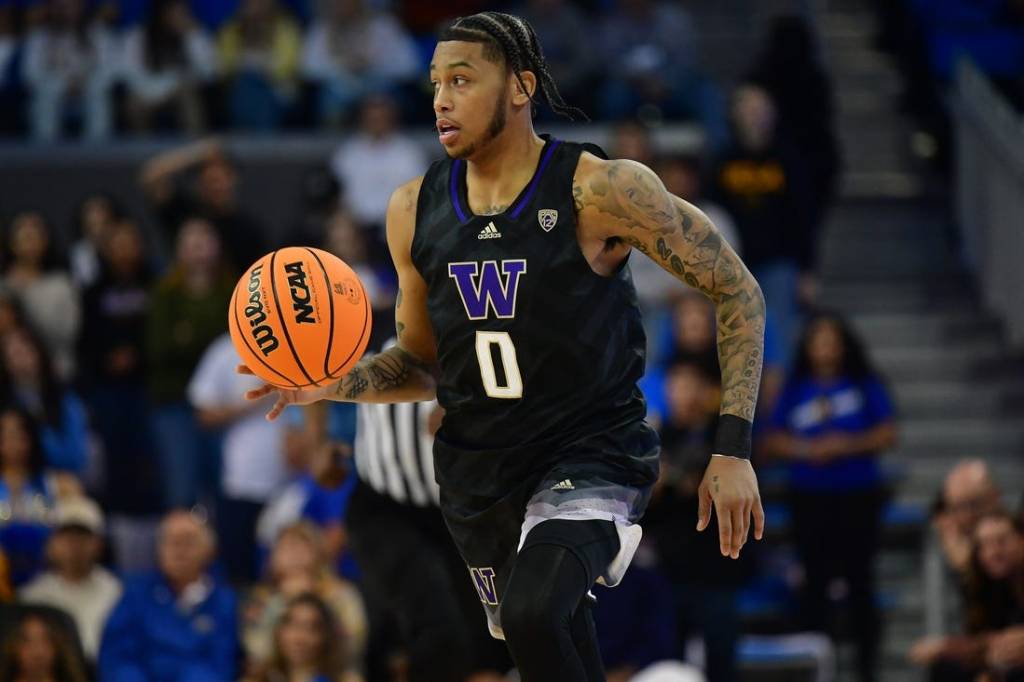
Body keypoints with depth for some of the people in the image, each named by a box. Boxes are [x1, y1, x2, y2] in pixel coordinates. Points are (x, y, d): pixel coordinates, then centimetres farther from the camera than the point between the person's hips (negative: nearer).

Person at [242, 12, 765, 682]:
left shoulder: (600, 189, -15)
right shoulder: (415, 211, 1)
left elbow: (738, 292, -8)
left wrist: (734, 449, -14)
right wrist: (333, 383, -7)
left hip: (592, 456, -6)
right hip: (478, 469, 6)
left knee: (532, 613, -31)